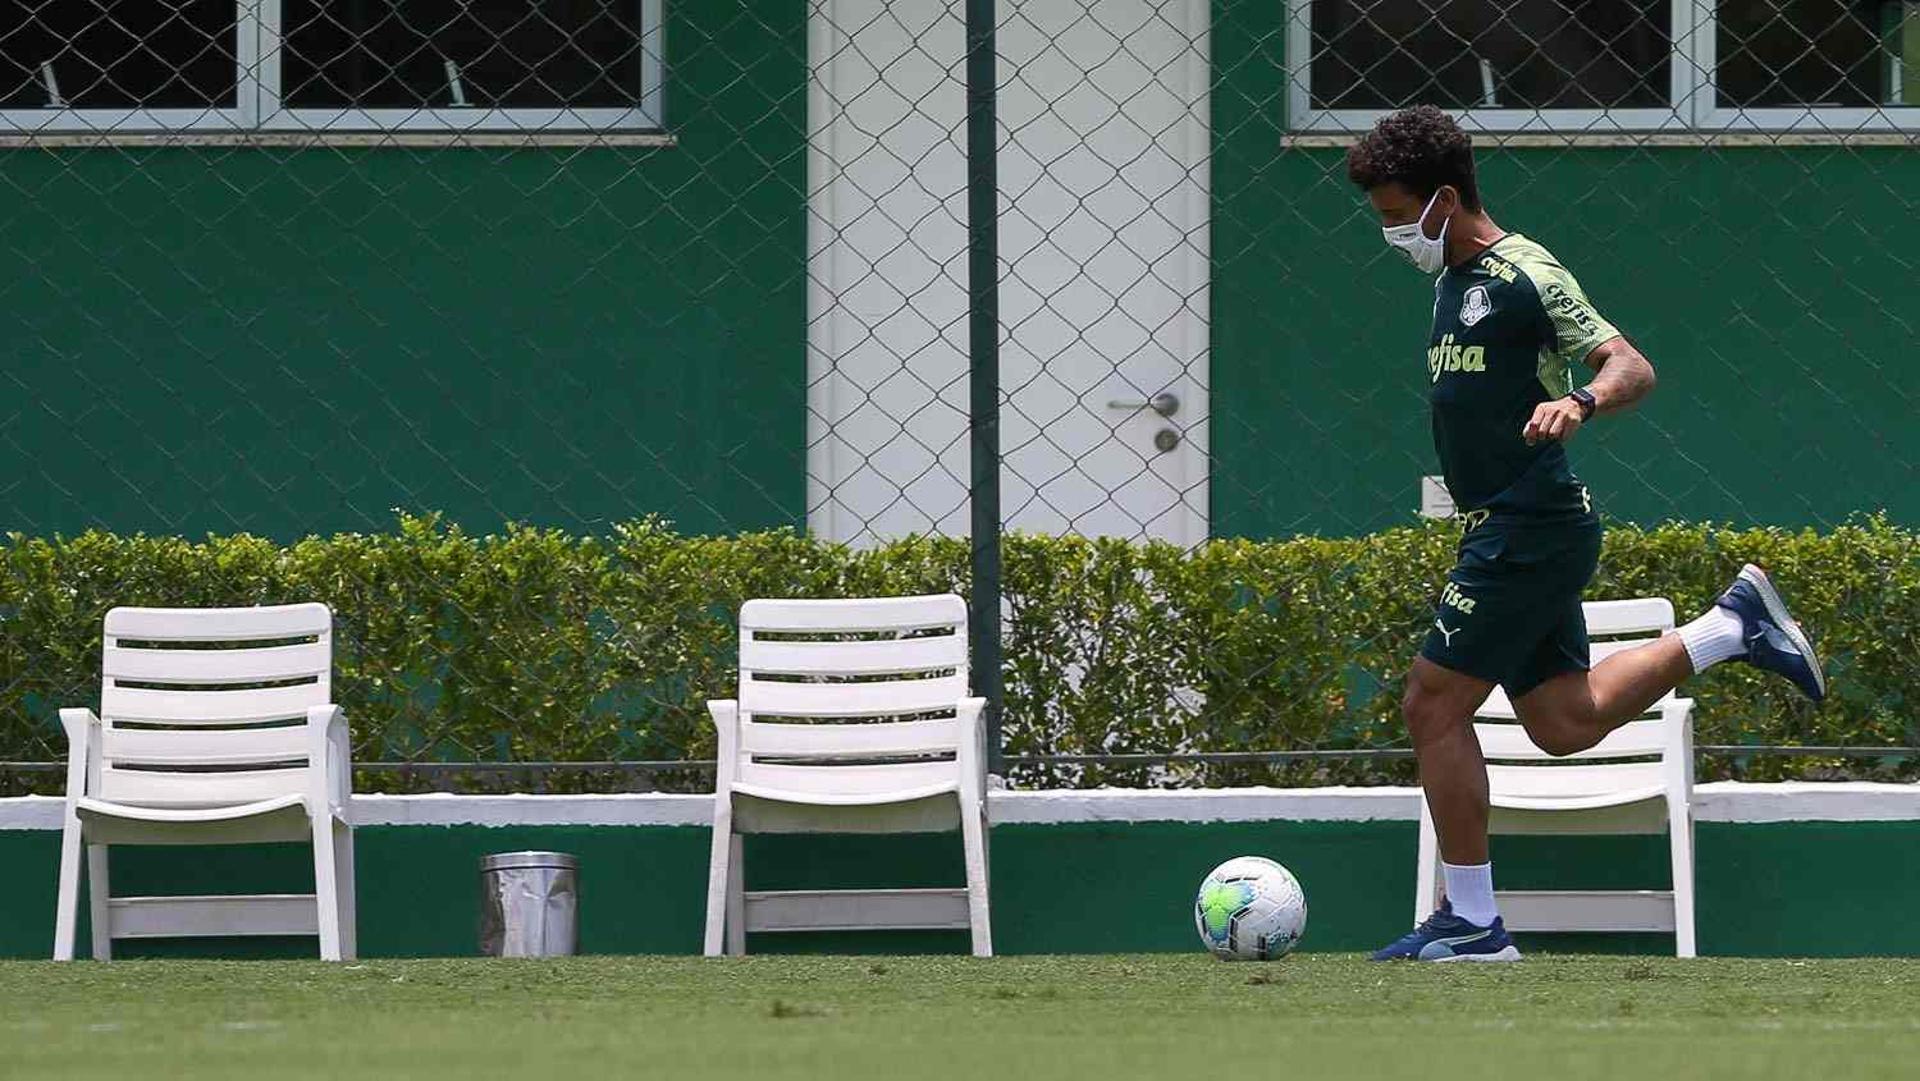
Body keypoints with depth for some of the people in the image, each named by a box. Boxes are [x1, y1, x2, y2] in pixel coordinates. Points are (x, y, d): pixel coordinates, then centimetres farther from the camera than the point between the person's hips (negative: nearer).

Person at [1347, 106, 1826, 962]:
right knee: (1564, 721, 10)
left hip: (1528, 529, -10)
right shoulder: (1453, 280, 15)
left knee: (1433, 704, -7)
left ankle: (1471, 920, -2)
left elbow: (1632, 367, -19)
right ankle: (1736, 626, 15)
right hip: (1512, 530, 10)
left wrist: (1580, 403, -38)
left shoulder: (1524, 276, -13)